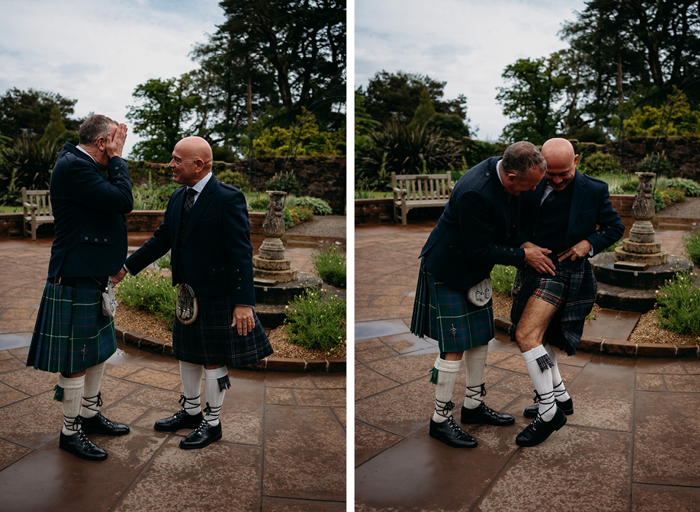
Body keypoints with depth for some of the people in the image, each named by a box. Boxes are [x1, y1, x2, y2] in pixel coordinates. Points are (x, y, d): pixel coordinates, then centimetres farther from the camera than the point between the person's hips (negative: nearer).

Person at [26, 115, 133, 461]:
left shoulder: (79, 164, 11)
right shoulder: (73, 167, -20)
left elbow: (116, 202, 14)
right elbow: (123, 201, -21)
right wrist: (117, 159, -14)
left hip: (93, 280, 10)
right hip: (76, 283, -10)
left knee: (98, 352, 20)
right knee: (76, 363, 2)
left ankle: (90, 414, 35)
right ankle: (70, 432, 16)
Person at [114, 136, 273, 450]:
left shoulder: (228, 199, -18)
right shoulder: (178, 198, 6)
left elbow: (241, 252, -21)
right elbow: (162, 239, 15)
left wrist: (243, 302, -24)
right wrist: (127, 266, 12)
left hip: (217, 296, -8)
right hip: (188, 294, 8)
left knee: (213, 361, 6)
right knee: (187, 355, 20)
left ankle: (212, 423, 24)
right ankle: (190, 411, 40)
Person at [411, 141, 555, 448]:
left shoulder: (500, 168, -6)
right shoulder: (474, 192, -34)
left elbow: (504, 223, 15)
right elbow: (480, 250, -25)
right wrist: (523, 256, -16)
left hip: (475, 270, 9)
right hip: (449, 272, -9)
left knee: (481, 338, 15)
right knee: (454, 347, -4)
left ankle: (473, 405, 30)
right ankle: (440, 419, 10)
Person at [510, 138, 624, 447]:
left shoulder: (593, 191, -9)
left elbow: (616, 228, 2)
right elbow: (517, 222, 10)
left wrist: (589, 243, -15)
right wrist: (524, 244, -10)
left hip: (563, 270, -6)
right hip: (534, 268, 7)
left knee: (526, 335, -17)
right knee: (537, 336, 15)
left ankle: (549, 411, -6)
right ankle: (561, 398, 33)